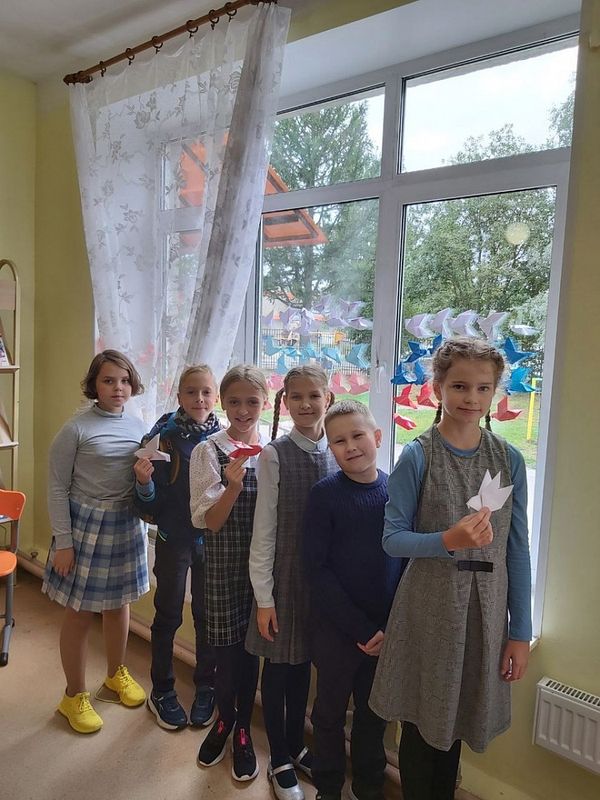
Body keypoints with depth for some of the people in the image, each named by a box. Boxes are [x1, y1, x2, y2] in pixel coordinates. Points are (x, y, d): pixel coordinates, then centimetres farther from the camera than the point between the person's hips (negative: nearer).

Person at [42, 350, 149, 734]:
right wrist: (63, 543, -11)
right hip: (87, 525, -4)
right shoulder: (76, 428, -12)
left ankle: (117, 673, 42)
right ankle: (75, 696, 27)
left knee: (119, 603, 19)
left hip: (127, 525, 5)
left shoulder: (139, 426, 2)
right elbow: (58, 488, -10)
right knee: (81, 613, 7)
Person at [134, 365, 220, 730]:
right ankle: (162, 691, 32)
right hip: (173, 538, -2)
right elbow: (151, 503, -10)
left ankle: (206, 689, 34)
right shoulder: (164, 436, -12)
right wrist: (144, 481, -29)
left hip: (212, 539, 2)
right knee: (168, 615, 12)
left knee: (207, 614, 15)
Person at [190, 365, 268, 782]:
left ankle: (243, 729, 35)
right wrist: (233, 487, -26)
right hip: (225, 563, -1)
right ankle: (225, 718, 39)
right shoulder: (209, 451, -7)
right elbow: (209, 521, -10)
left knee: (251, 647, 11)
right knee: (227, 648, 9)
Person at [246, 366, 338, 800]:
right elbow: (264, 528, -10)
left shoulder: (338, 452, -3)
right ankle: (279, 759, 35)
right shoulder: (274, 455, -13)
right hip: (284, 572, -3)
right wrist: (263, 596, -8)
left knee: (303, 663, 20)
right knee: (278, 666, 13)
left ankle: (295, 745, 43)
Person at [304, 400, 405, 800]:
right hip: (337, 628, -2)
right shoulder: (325, 494, -13)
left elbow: (409, 560, 0)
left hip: (388, 631, 3)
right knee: (331, 714, 16)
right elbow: (318, 569, -13)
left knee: (374, 714, 20)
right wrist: (361, 628, -14)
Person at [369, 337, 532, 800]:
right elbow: (393, 539, -8)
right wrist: (449, 540, -25)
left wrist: (520, 632, 3)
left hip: (485, 610, 3)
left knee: (455, 723, 19)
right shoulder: (417, 457, -10)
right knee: (421, 723, 13)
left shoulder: (509, 460, -2)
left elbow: (517, 549, 2)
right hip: (429, 609, -2)